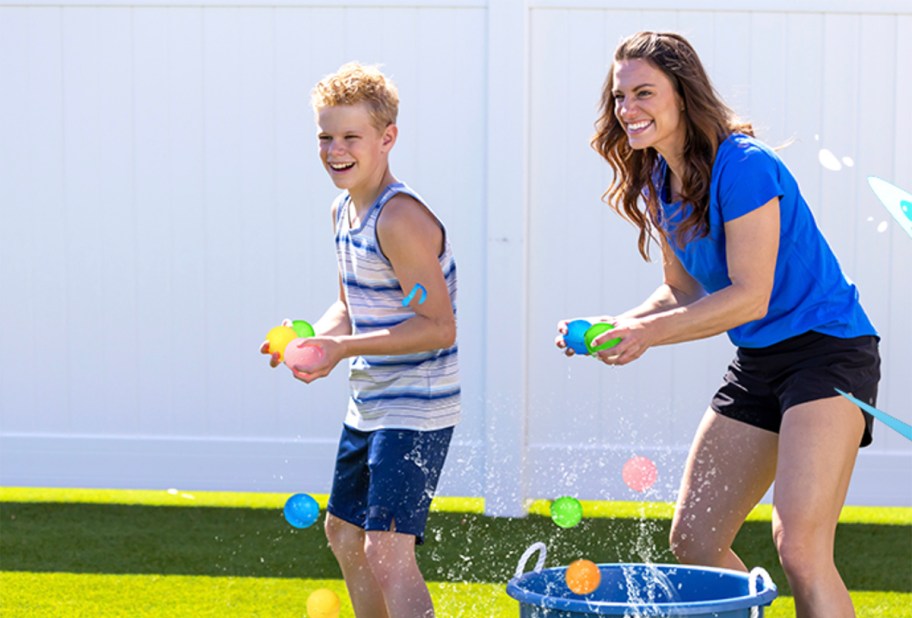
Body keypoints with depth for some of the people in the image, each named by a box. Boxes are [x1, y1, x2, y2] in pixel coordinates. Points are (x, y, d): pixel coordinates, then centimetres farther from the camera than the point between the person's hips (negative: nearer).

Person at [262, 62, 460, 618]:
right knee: (344, 532, 22)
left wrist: (345, 348, -26)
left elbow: (439, 326, -24)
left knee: (387, 547, -19)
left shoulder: (400, 219, -21)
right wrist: (311, 341, -1)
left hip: (417, 410, -10)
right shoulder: (344, 210, 8)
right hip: (370, 405, 10)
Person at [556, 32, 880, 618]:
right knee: (692, 541, 8)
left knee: (800, 549, -21)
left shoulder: (742, 166, -20)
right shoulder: (659, 184, 6)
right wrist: (612, 327, -4)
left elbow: (750, 296, -22)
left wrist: (649, 333, -23)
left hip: (828, 349, -9)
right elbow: (683, 291, 13)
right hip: (757, 365, 9)